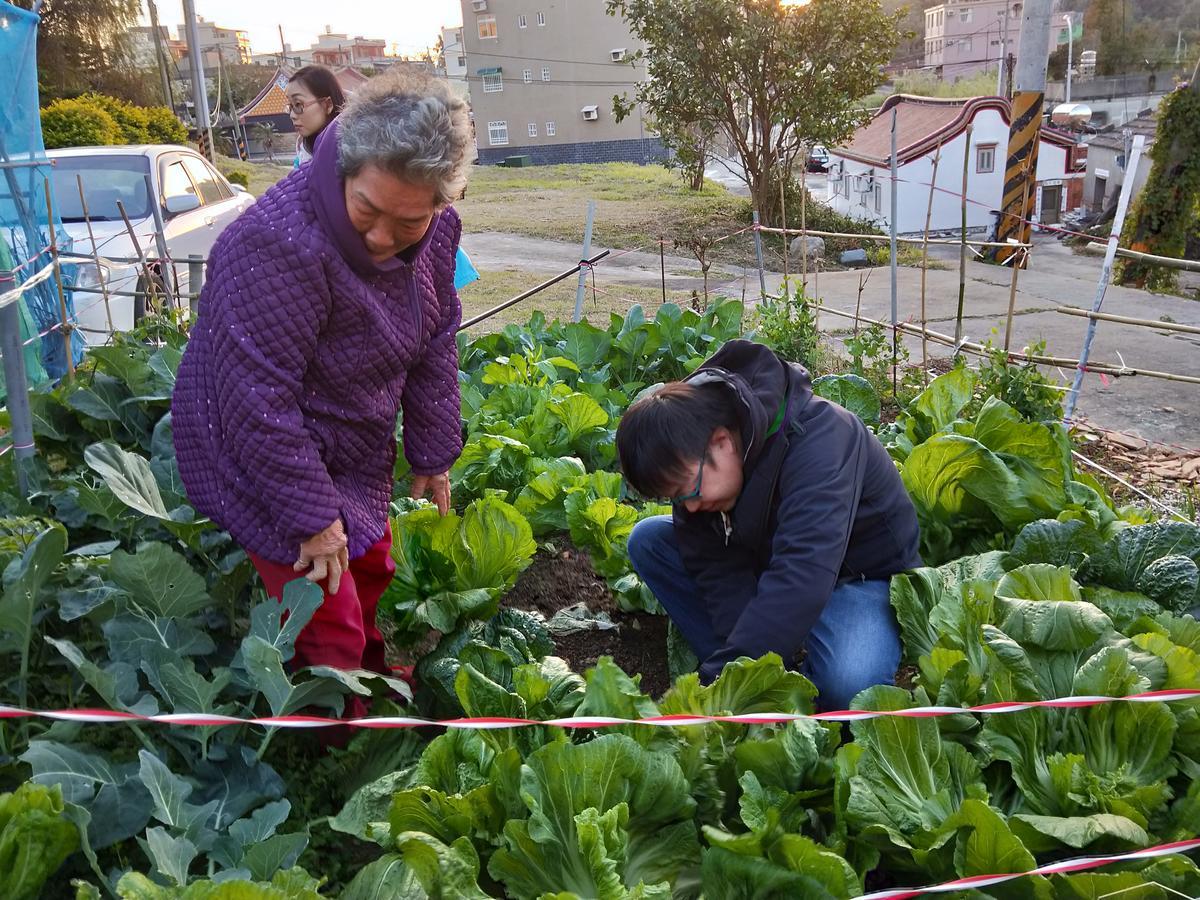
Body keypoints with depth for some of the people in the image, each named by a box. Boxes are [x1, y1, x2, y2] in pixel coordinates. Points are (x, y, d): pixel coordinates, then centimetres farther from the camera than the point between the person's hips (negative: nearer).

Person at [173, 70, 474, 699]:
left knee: (373, 574, 21)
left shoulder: (436, 230, -10)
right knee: (330, 631, -4)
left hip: (355, 454, 7)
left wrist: (433, 455, 5)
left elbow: (434, 345, 2)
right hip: (265, 463, -7)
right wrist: (313, 515, -24)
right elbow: (257, 400, -31)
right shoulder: (277, 245, -34)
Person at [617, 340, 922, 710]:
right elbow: (721, 571, -16)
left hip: (860, 574, -6)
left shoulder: (817, 440, -35)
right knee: (649, 540, -10)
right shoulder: (692, 457, -14)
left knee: (846, 683, -37)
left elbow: (801, 580, -45)